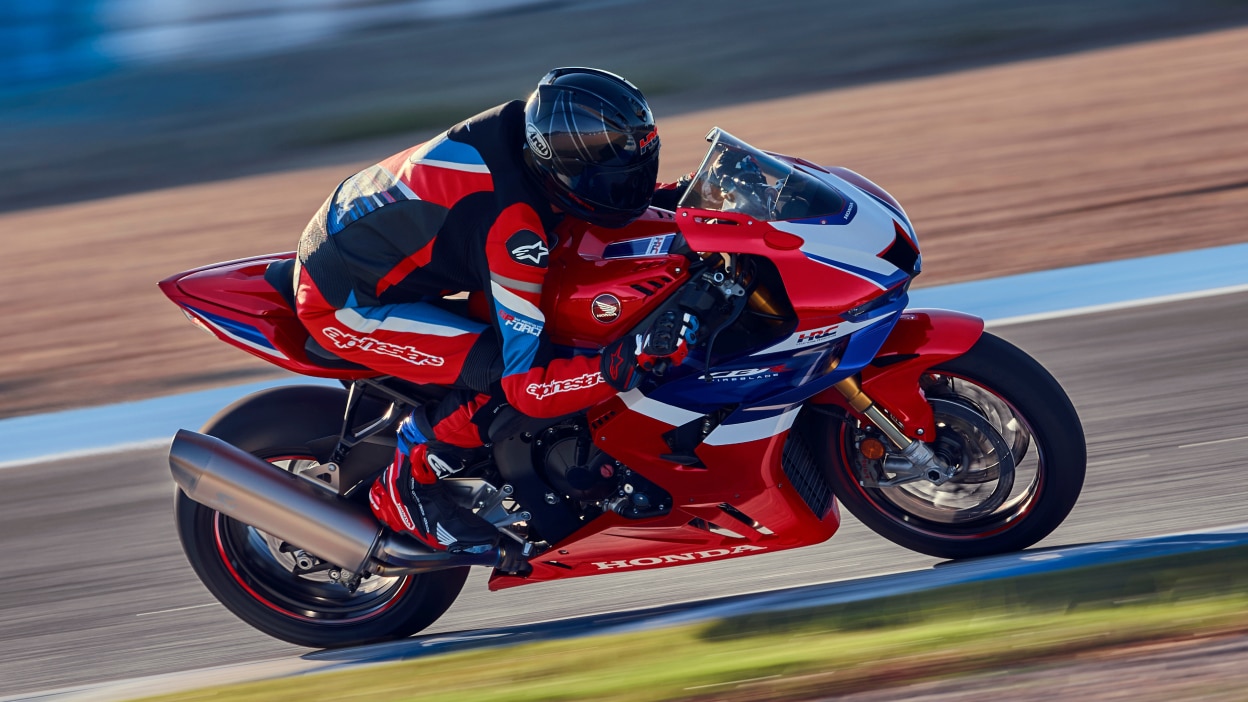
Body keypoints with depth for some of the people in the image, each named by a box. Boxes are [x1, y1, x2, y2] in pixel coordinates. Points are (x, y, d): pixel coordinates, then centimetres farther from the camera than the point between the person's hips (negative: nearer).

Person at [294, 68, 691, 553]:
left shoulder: (522, 128, -10)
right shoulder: (511, 228, -33)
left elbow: (592, 197, 16)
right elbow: (529, 386, -31)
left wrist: (674, 198, 3)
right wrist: (629, 360, -41)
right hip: (342, 302, -9)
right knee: (503, 368, -23)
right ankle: (407, 486, -3)